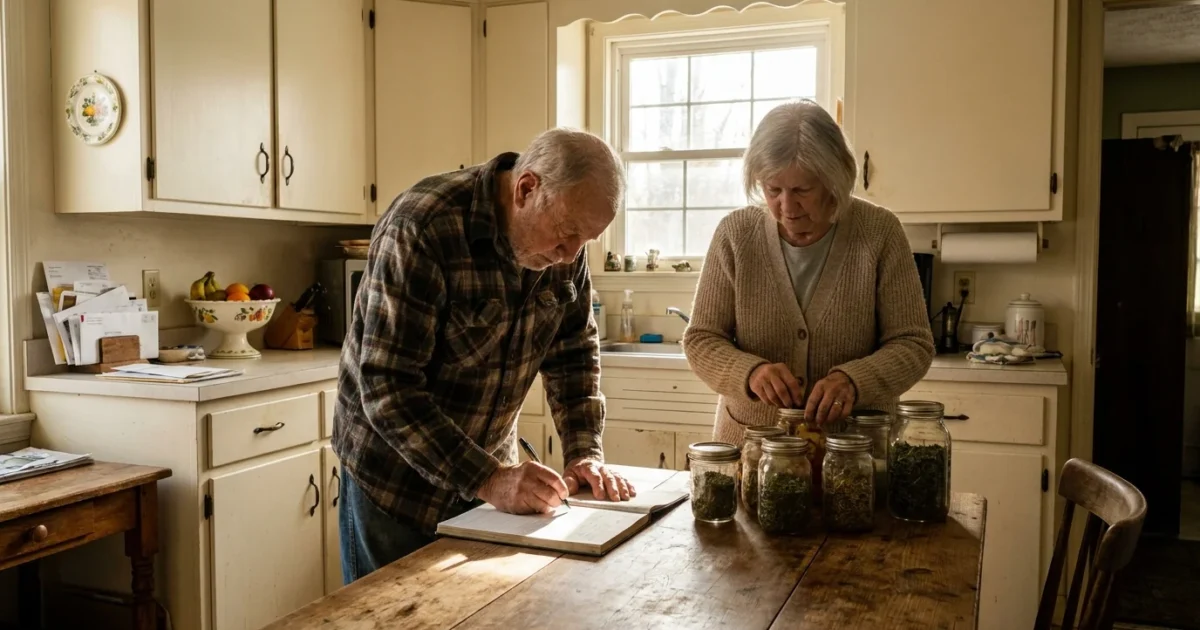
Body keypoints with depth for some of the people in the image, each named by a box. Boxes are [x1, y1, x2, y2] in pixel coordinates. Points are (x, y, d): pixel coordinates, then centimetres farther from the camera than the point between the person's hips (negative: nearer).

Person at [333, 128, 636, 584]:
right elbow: (388, 391, -29)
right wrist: (488, 480, -32)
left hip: (489, 463, 6)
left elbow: (576, 350, 3)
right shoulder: (421, 229, -28)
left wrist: (585, 454, -9)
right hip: (396, 479, -5)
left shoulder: (563, 246, -8)